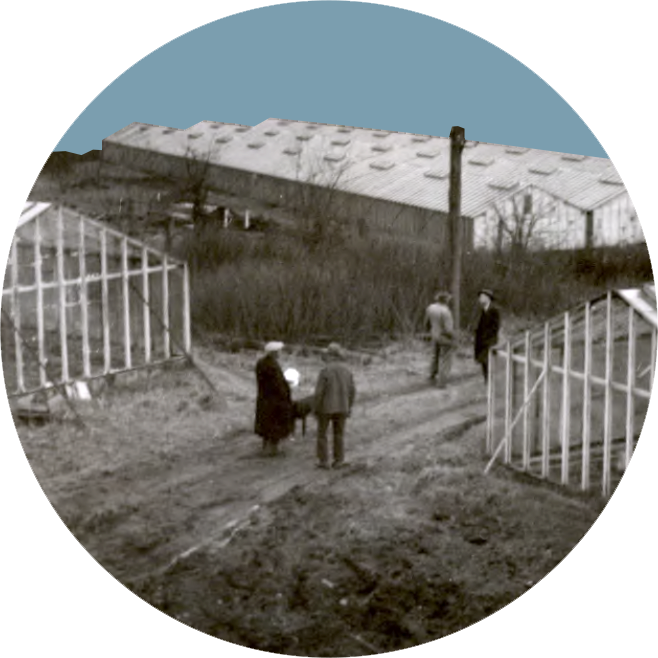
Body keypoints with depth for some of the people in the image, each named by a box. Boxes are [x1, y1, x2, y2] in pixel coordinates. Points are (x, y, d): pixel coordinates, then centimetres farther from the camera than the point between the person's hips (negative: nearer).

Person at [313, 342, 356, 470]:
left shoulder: (325, 371, -17)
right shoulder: (346, 371, -2)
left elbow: (319, 392, -17)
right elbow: (352, 391, 2)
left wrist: (316, 408, -6)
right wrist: (349, 407, 14)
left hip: (326, 407, -4)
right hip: (341, 407, 4)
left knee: (322, 433, 10)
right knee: (339, 434, 12)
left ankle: (323, 461, 9)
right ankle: (338, 461, 12)